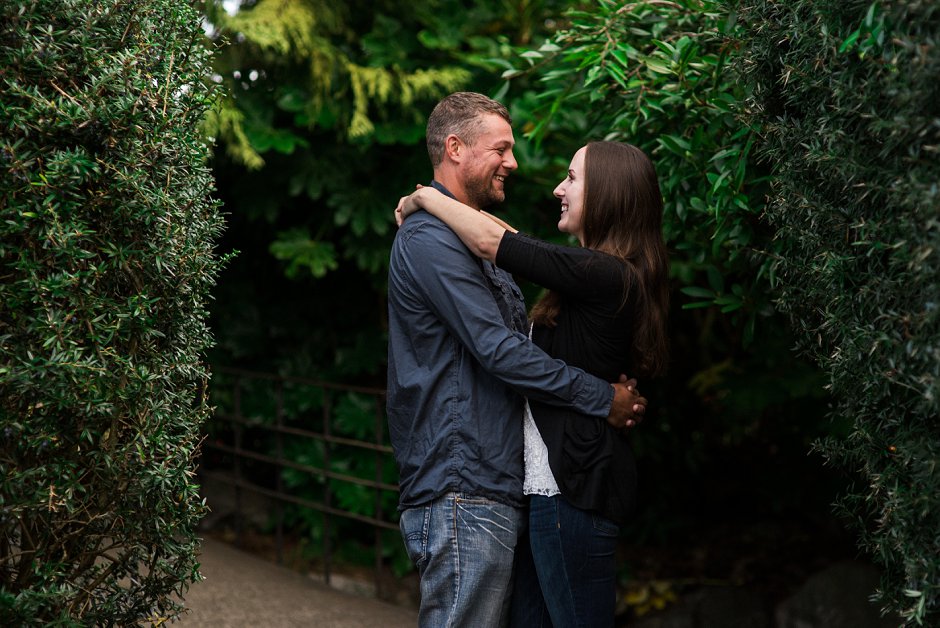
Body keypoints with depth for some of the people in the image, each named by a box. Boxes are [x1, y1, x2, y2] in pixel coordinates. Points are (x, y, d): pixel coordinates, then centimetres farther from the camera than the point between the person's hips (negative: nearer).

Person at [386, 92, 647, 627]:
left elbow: (518, 343, 21)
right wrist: (602, 398, -10)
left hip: (497, 489, 11)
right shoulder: (429, 240, -11)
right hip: (461, 493, -11)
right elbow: (500, 351, -17)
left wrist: (608, 392, 5)